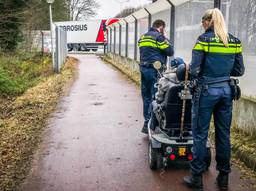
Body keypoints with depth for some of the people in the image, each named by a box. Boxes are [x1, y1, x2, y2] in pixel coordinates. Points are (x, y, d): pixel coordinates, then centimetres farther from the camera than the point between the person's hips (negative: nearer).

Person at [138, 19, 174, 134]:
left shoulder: (142, 37, 18)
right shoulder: (159, 37, -8)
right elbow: (170, 52, -6)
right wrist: (166, 38, 3)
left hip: (143, 68, 8)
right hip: (155, 70, -8)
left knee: (146, 97, 13)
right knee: (155, 97, -5)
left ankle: (147, 121, 19)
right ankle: (149, 124, -5)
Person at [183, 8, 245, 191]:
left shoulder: (204, 39, -9)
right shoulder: (234, 41, 5)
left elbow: (194, 71, -13)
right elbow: (239, 70, 8)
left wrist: (189, 68, 8)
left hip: (206, 91, -5)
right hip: (226, 90, 5)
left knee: (200, 134, 4)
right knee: (224, 134, 12)